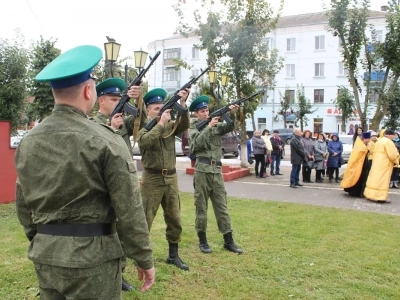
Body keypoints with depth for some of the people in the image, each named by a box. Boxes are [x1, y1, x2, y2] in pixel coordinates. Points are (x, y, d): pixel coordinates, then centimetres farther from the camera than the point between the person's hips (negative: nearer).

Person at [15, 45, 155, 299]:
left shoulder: (28, 142, 3)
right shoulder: (104, 140, -15)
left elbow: (23, 205, 11)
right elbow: (129, 210, -14)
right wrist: (144, 258, -5)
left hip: (45, 255, 6)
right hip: (92, 255, -5)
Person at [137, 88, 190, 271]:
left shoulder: (170, 126, 8)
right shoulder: (143, 127, -3)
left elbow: (184, 125, -10)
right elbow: (145, 141, -24)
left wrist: (182, 104, -23)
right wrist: (160, 123, -23)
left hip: (171, 178, 5)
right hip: (152, 178, -4)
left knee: (174, 219, 11)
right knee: (145, 219, 1)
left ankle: (173, 255, 24)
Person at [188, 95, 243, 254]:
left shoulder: (216, 125, 13)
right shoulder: (193, 127, 2)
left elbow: (229, 127, -4)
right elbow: (197, 143, -15)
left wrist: (232, 114, -21)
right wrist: (209, 127, -19)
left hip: (216, 171, 4)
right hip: (202, 171, -4)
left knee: (222, 206, 7)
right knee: (201, 207, 4)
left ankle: (228, 241, 13)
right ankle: (202, 241, 15)